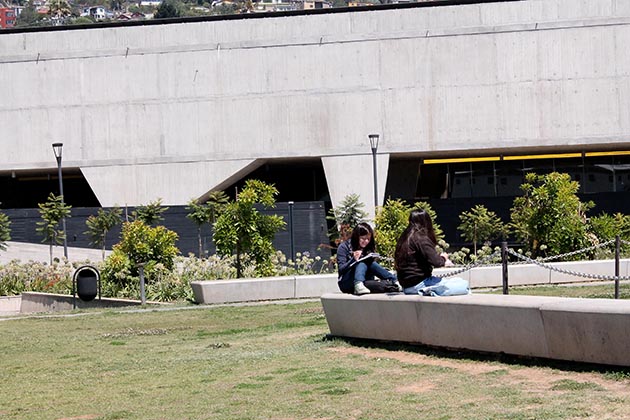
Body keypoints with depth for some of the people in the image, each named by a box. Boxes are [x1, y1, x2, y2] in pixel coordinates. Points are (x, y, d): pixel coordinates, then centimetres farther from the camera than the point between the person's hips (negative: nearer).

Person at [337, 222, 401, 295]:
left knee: (372, 264, -21)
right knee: (362, 264, -28)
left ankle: (395, 281, -34)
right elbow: (341, 269, -14)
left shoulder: (369, 248, 8)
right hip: (346, 284, -5)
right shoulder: (344, 247, -7)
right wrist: (353, 259, -30)